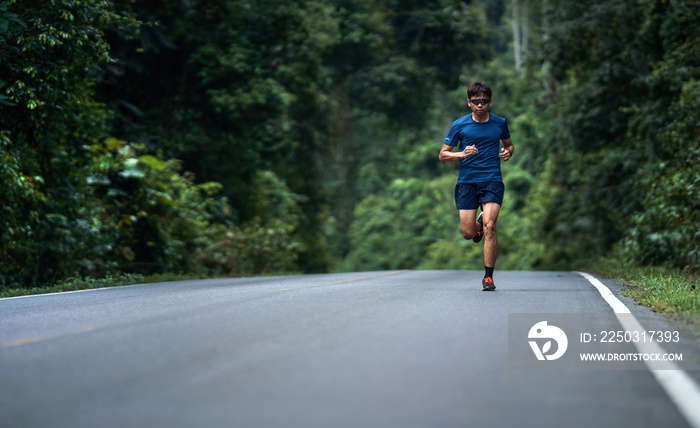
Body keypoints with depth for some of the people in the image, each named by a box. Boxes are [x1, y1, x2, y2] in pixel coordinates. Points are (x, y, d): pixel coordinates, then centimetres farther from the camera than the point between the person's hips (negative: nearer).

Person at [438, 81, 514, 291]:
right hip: (467, 181, 1)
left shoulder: (500, 123, 8)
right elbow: (443, 154, 6)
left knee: (489, 227, -17)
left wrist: (507, 152, 1)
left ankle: (488, 276, -9)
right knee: (468, 233, -1)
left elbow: (508, 144, 25)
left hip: (492, 180, 0)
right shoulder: (459, 125, 3)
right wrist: (462, 154, -13)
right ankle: (479, 222, 38)